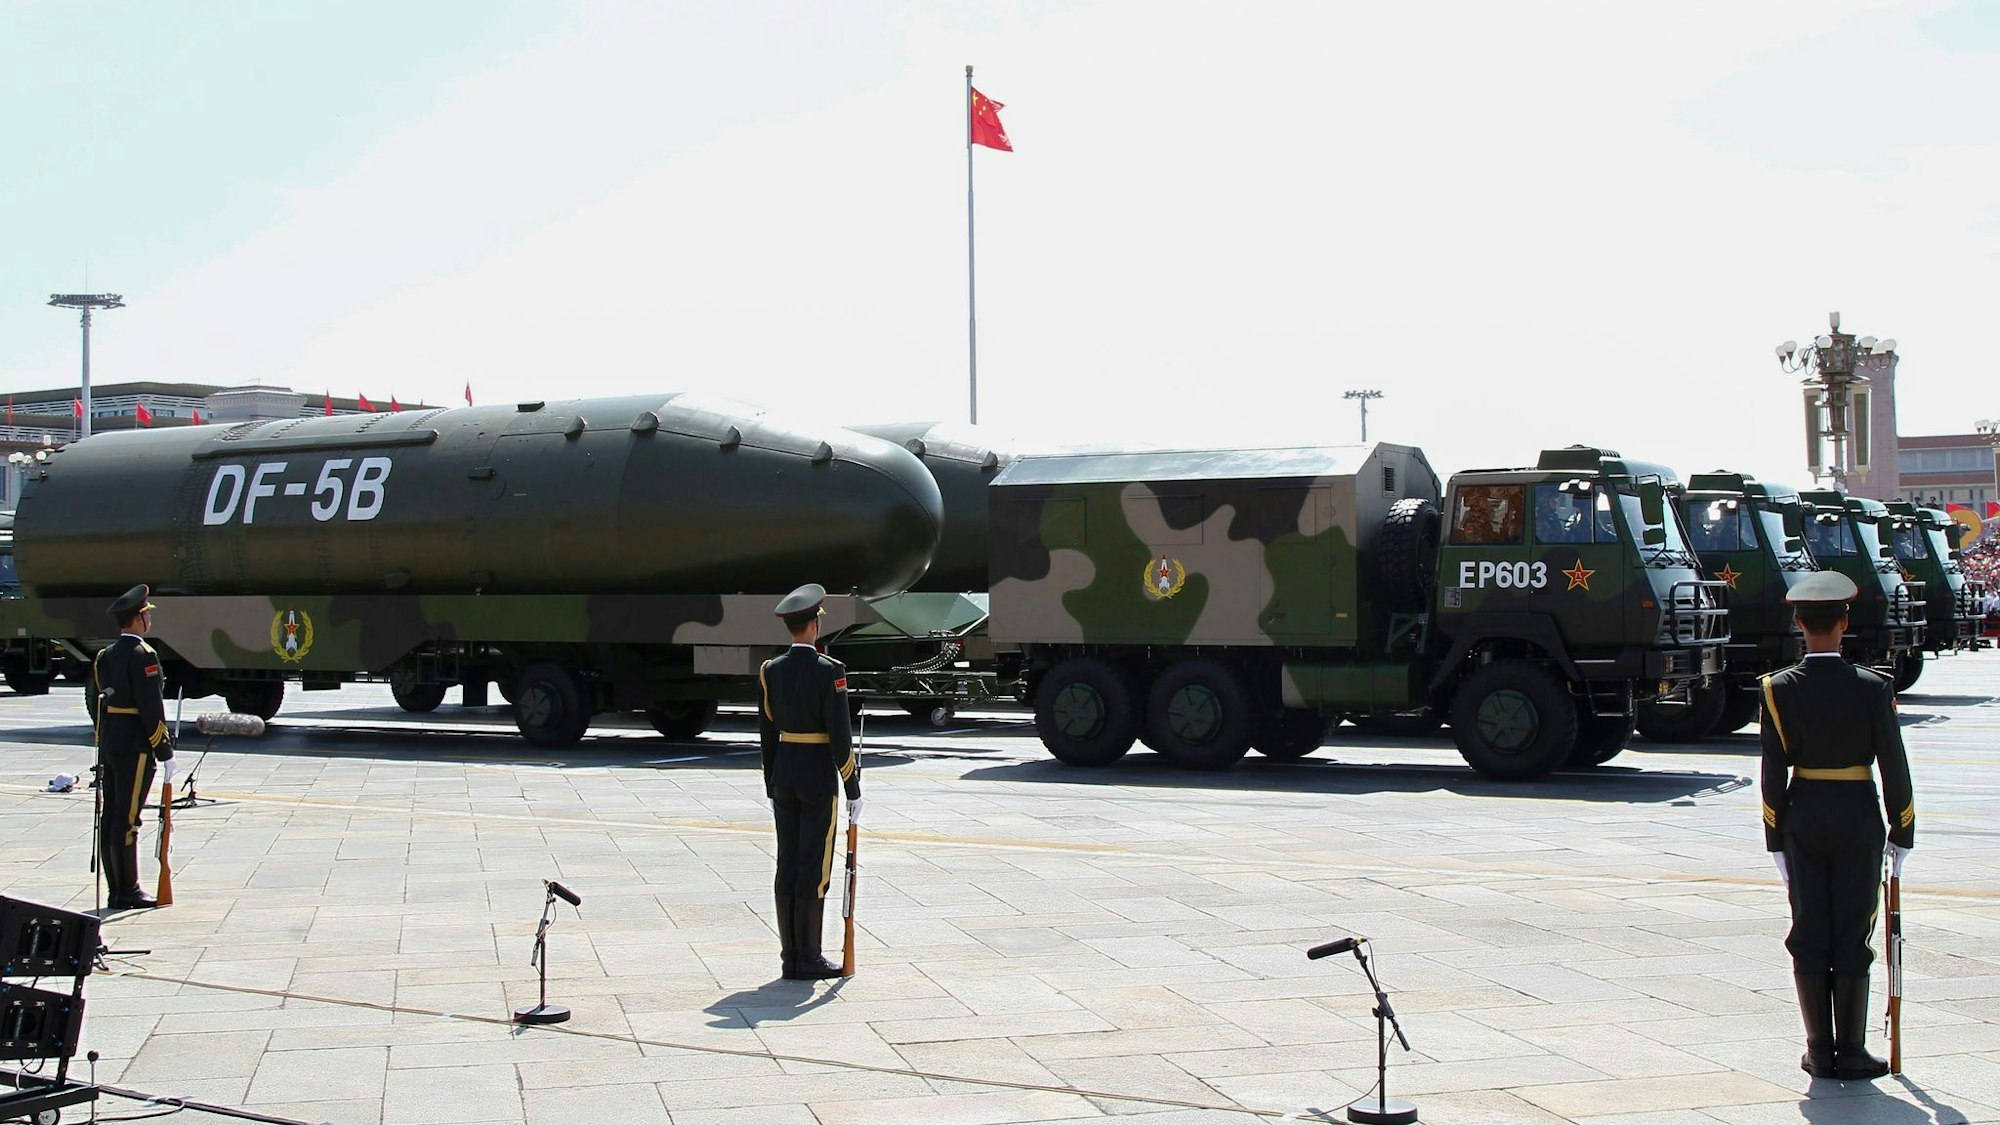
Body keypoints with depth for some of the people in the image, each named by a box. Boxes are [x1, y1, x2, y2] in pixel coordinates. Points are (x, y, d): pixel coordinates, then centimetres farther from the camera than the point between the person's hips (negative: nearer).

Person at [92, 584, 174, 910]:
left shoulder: (105, 656, 12)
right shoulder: (142, 655, -14)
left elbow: (101, 705, 14)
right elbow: (151, 709, -17)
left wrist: (105, 744, 19)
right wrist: (165, 752, -13)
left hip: (108, 745, 9)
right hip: (135, 748, -8)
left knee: (109, 817, 10)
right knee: (126, 819, -6)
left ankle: (115, 891, 16)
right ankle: (127, 892, -3)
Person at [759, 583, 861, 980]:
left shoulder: (771, 670, 5)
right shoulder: (829, 671, -13)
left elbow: (767, 732, 9)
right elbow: (841, 735, -14)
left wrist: (771, 787, 16)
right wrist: (853, 790, -8)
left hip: (783, 773, 6)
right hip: (819, 774, -6)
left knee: (787, 865, 9)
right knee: (814, 868, -1)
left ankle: (790, 957, 12)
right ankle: (808, 959, 2)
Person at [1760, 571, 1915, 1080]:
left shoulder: (1778, 689, -6)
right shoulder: (1873, 688, -9)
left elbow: (1773, 771, -3)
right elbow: (1894, 766, -5)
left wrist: (1776, 839, 5)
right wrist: (1902, 833, 5)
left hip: (1802, 819, 2)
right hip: (1858, 819, -1)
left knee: (1809, 936, 8)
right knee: (1852, 937, 4)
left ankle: (1819, 1051, 12)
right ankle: (1850, 1053, 7)